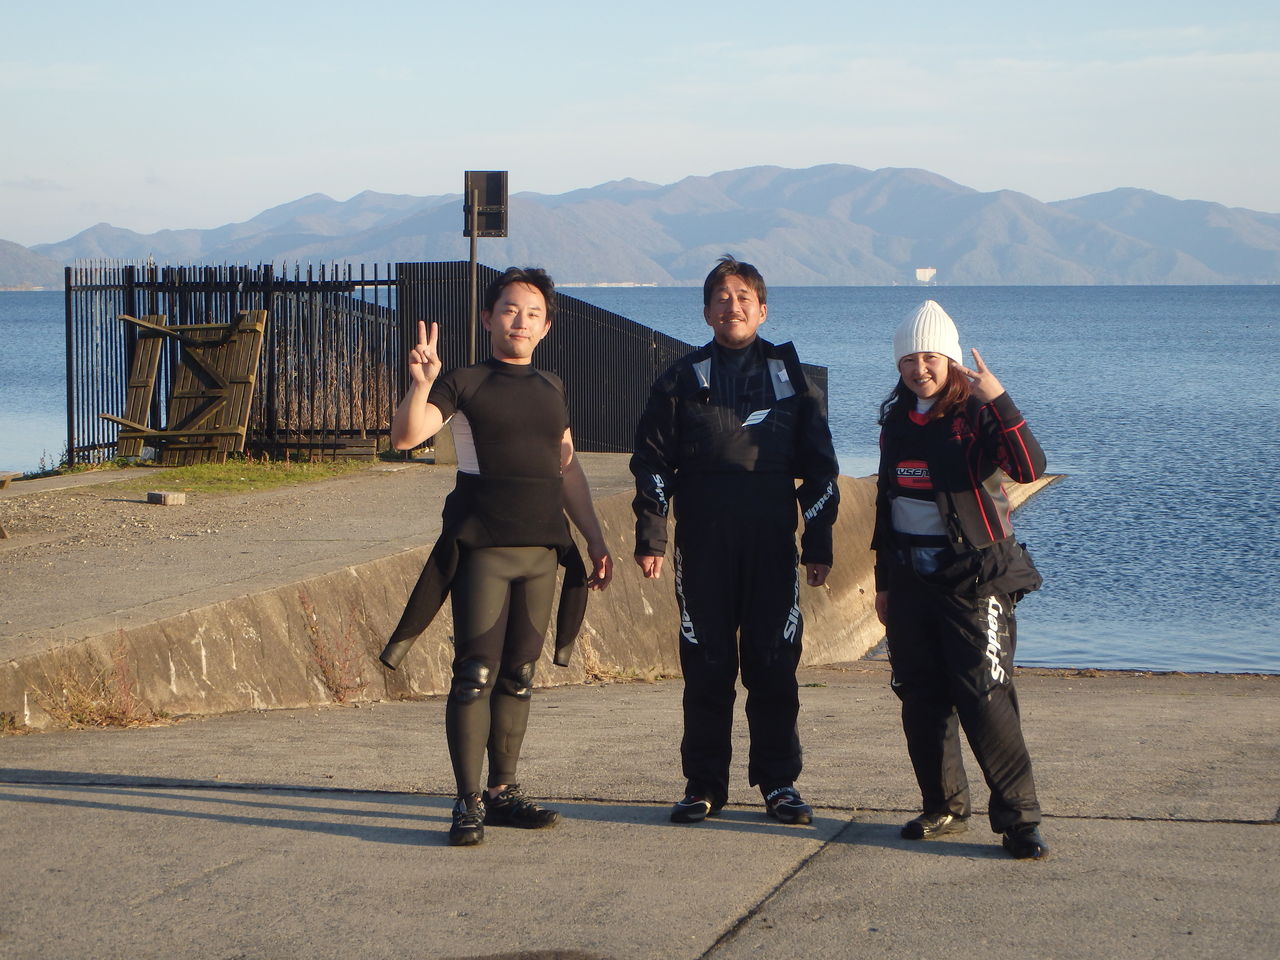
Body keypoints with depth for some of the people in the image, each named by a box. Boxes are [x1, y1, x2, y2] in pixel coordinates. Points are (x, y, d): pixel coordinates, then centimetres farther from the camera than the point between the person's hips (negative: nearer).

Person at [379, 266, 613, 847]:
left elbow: (568, 469, 23)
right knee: (476, 673, -8)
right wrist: (421, 385, -32)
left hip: (541, 548, 5)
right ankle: (468, 804, -5)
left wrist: (595, 538, 20)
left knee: (519, 674, 8)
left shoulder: (551, 389, 15)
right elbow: (406, 436, -15)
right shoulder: (463, 383, -1)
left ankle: (504, 793, 16)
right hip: (481, 547, -5)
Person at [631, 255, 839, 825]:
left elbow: (820, 468, 11)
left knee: (774, 666, -1)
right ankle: (704, 786, 9)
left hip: (772, 545, 0)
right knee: (706, 667, 1)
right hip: (703, 548, 0)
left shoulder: (789, 378, 10)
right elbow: (651, 462, 7)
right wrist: (650, 537, -2)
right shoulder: (682, 381, 8)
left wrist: (819, 544, 5)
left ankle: (778, 783, 8)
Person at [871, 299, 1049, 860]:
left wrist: (999, 401, -33)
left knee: (984, 699, -11)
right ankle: (944, 807, 22)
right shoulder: (896, 418, 11)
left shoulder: (975, 414, -7)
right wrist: (883, 582, 19)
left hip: (973, 582, -6)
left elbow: (1029, 469, -24)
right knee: (921, 698, 9)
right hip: (911, 582, 6)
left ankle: (1018, 817, -7)